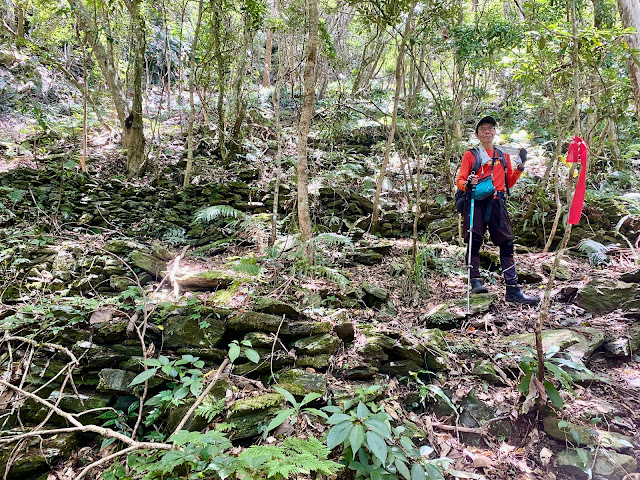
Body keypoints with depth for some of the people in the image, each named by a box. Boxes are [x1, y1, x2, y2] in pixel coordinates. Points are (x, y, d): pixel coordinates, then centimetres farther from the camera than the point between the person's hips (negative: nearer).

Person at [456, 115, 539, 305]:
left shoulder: (504, 156, 22)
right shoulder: (471, 155, 11)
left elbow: (509, 183, 24)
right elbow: (459, 181, 5)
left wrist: (520, 168, 9)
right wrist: (468, 184, -17)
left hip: (497, 202, 3)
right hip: (476, 202, -3)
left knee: (507, 244, -1)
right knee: (474, 242, -11)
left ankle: (513, 290, 1)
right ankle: (475, 281, -5)